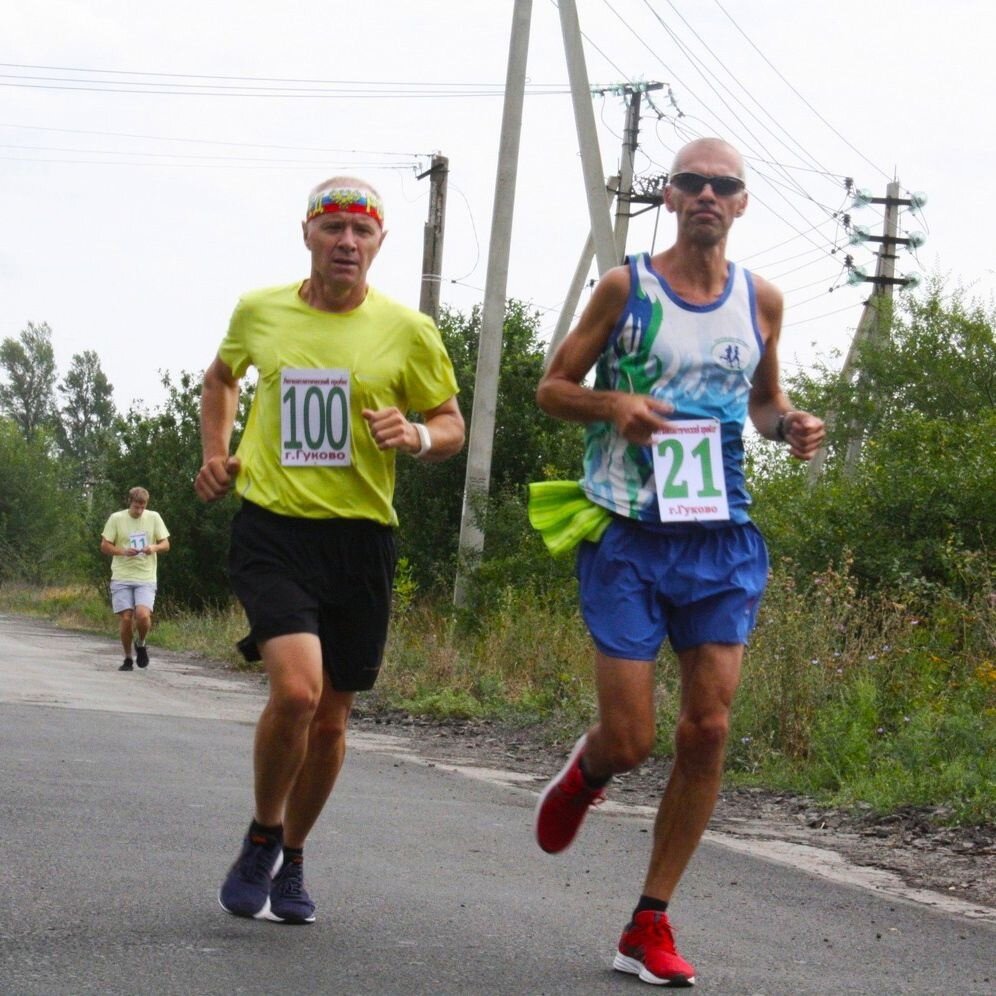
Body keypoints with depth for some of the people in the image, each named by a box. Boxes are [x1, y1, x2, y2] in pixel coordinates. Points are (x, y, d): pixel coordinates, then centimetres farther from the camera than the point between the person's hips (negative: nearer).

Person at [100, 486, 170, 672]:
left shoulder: (154, 518, 5)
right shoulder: (116, 519, 1)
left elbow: (166, 544, 8)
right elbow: (104, 546, 3)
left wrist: (154, 548, -15)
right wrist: (123, 551, -15)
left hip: (146, 578, 0)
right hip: (121, 578, 0)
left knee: (143, 615, -19)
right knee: (125, 618, -5)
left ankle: (140, 644, 12)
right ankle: (128, 658, 14)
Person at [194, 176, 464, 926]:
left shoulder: (408, 331, -1)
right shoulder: (259, 312, 4)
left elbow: (453, 427, 8)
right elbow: (223, 375, 25)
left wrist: (417, 435, -14)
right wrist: (216, 453, 13)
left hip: (360, 536, 1)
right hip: (271, 527, -1)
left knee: (330, 716, 9)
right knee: (296, 688, -22)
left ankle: (292, 859, 32)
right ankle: (262, 838, 3)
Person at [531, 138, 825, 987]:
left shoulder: (761, 300, 9)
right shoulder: (625, 287, 0)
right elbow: (552, 388, 6)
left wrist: (790, 426, 0)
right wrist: (613, 405, -15)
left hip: (720, 538, 3)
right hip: (628, 535, -3)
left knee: (709, 731, -4)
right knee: (630, 741, -7)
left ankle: (650, 930, 7)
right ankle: (586, 772, 33)